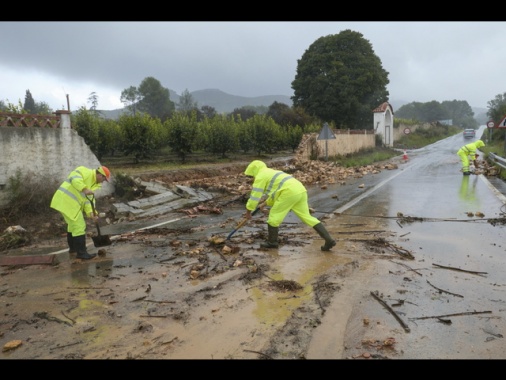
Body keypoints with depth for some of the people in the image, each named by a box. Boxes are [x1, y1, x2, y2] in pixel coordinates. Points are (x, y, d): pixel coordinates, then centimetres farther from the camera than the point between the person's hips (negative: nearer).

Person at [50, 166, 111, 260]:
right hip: (67, 201, -11)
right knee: (79, 226, -8)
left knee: (73, 224, 25)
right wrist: (84, 189, -39)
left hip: (68, 202, 11)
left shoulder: (94, 184, 16)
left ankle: (72, 247, 42)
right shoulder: (85, 171, -9)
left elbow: (89, 199, 7)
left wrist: (91, 212, -8)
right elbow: (74, 178, -28)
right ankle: (81, 252, -2)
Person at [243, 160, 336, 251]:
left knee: (274, 215, 7)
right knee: (307, 217, 9)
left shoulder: (260, 176, 6)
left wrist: (248, 212, 12)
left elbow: (254, 196, 3)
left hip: (289, 192, -9)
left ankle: (272, 242, 19)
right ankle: (328, 240, 4)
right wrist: (265, 203, 45)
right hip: (300, 191, 9)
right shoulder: (272, 173, 33)